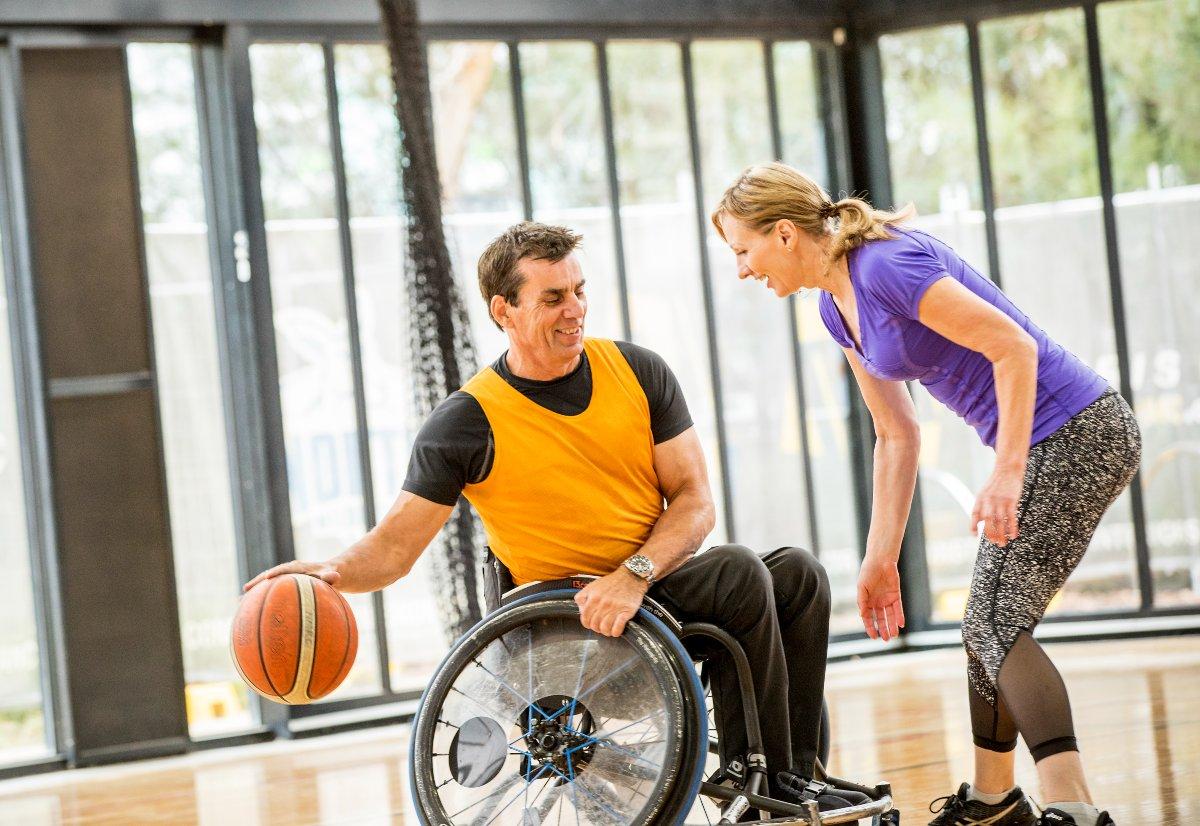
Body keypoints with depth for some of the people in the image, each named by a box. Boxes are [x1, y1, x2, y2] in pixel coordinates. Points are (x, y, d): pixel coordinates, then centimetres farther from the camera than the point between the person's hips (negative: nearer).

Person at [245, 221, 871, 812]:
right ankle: (766, 782, -14)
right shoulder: (468, 421, -9)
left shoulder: (638, 372, 2)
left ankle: (793, 772, -8)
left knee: (798, 573, -15)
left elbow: (694, 499, -1)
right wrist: (333, 571, -32)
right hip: (570, 614, -5)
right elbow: (394, 547, -9)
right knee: (740, 572, -26)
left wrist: (635, 574, -20)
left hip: (654, 588, 5)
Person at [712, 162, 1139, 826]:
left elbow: (1014, 346, -24)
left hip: (1078, 435, -10)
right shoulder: (837, 306, 10)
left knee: (998, 624, -14)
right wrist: (880, 560, 15)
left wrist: (1006, 473, -27)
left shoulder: (885, 265, -20)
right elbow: (896, 435, 15)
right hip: (1046, 446, 10)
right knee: (989, 627, 17)